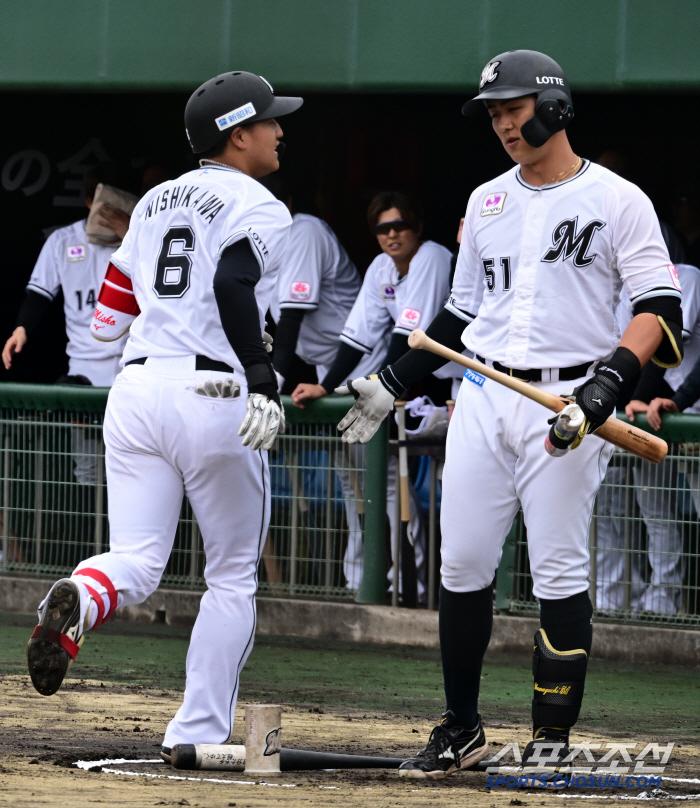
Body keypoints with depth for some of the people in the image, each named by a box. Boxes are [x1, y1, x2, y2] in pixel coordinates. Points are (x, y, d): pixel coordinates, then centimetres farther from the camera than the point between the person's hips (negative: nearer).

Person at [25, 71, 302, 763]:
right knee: (232, 575, 9)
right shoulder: (258, 209, -2)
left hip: (135, 388, 5)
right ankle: (198, 735, 7)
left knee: (135, 564, 0)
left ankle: (78, 602, -35)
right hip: (212, 394, -5)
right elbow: (234, 286, -22)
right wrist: (262, 383, -28)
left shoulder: (156, 201, 19)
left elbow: (107, 318, 21)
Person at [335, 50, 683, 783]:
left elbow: (660, 309, -9)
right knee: (462, 567, 2)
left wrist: (609, 380, -24)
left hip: (564, 406, -5)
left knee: (558, 574, -6)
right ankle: (461, 729, 13)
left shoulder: (616, 200, -3)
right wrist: (392, 384, 18)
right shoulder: (486, 202, 15)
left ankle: (551, 741, 2)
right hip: (483, 399, 5)